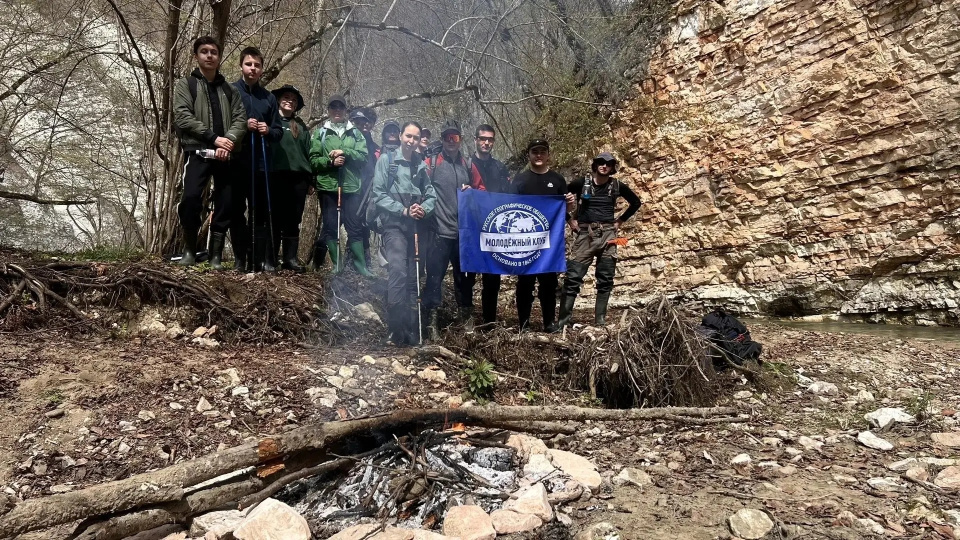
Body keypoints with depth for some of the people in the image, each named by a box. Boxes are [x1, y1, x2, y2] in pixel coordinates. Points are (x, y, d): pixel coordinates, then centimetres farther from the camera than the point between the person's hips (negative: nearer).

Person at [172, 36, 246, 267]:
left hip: (226, 154, 3)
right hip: (197, 151, -3)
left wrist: (229, 141, -11)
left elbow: (240, 118, 8)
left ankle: (216, 254, 8)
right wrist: (213, 138, -13)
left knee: (226, 203, -2)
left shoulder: (228, 89, 20)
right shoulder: (185, 84, 11)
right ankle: (189, 249, 0)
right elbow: (183, 117, -3)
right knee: (191, 197, -19)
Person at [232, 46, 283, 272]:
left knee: (261, 212, 3)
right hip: (235, 161, -2)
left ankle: (262, 259, 6)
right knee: (237, 211, 2)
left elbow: (278, 131, 14)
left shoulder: (269, 98, 14)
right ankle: (240, 258, 9)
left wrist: (268, 131, -7)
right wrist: (242, 125, -14)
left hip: (260, 163, 3)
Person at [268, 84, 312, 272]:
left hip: (299, 176, 3)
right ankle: (271, 256, 4)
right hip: (276, 175, -3)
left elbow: (308, 152, 16)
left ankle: (290, 257, 7)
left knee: (293, 219, 4)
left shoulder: (301, 126, 19)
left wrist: (310, 177, 10)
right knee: (276, 217, -1)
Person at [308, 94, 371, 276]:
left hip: (351, 186, 0)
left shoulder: (355, 133, 10)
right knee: (330, 226, 3)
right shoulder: (321, 133, 8)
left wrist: (344, 152, -12)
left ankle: (360, 265, 7)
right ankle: (336, 264, 12)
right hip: (328, 186, 0)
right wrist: (330, 161, -13)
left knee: (355, 226, 1)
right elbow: (313, 160, 3)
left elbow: (363, 156, 1)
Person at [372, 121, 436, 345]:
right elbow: (379, 194, -5)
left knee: (413, 276, 8)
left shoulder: (421, 165, 13)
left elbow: (431, 194, 11)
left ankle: (411, 329, 19)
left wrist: (424, 209, -10)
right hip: (394, 225, -5)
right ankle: (398, 330, -16)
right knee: (398, 272, -20)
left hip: (416, 227, 5)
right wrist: (404, 210, -13)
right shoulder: (386, 159, 2)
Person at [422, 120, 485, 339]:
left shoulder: (468, 165, 13)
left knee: (465, 274, 14)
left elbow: (481, 189, 19)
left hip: (464, 230, 4)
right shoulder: (431, 163, 1)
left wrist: (472, 192, -1)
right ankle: (431, 319, 5)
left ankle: (466, 315, 29)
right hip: (439, 231, -4)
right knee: (435, 275, -3)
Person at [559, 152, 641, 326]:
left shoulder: (617, 186, 7)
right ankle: (563, 321, -5)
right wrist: (569, 220, 4)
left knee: (605, 279, 4)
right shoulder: (581, 184, 1)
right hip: (584, 234, -2)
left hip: (607, 235, 3)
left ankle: (600, 320, 13)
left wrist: (620, 221, 12)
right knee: (573, 278, -8)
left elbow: (636, 202, 20)